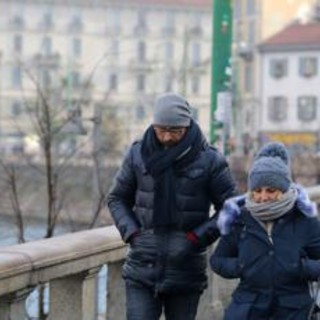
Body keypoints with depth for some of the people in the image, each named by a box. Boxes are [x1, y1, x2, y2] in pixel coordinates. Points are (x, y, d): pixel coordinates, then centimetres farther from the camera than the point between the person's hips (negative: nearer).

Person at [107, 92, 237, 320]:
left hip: (185, 275, -1)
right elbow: (117, 198, 13)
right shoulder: (138, 154, 2)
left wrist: (196, 238, -10)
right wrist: (131, 232, -2)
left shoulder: (209, 160, -5)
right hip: (142, 271, 1)